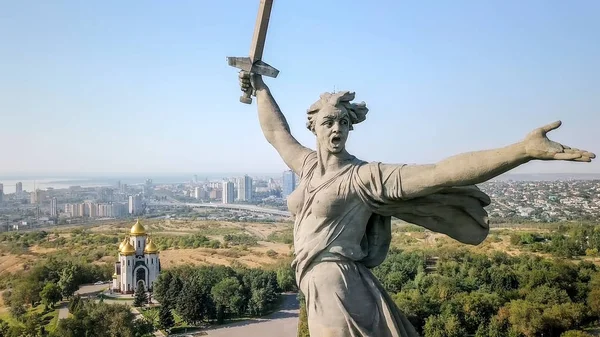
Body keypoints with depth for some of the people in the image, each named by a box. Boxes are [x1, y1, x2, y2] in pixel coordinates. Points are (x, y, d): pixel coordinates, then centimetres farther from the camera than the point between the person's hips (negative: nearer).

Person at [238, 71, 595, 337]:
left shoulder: (362, 176, -11)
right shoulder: (310, 165, 9)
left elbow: (440, 173, -21)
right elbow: (277, 133, 27)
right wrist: (259, 86, 35)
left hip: (341, 292, -7)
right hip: (319, 291, 7)